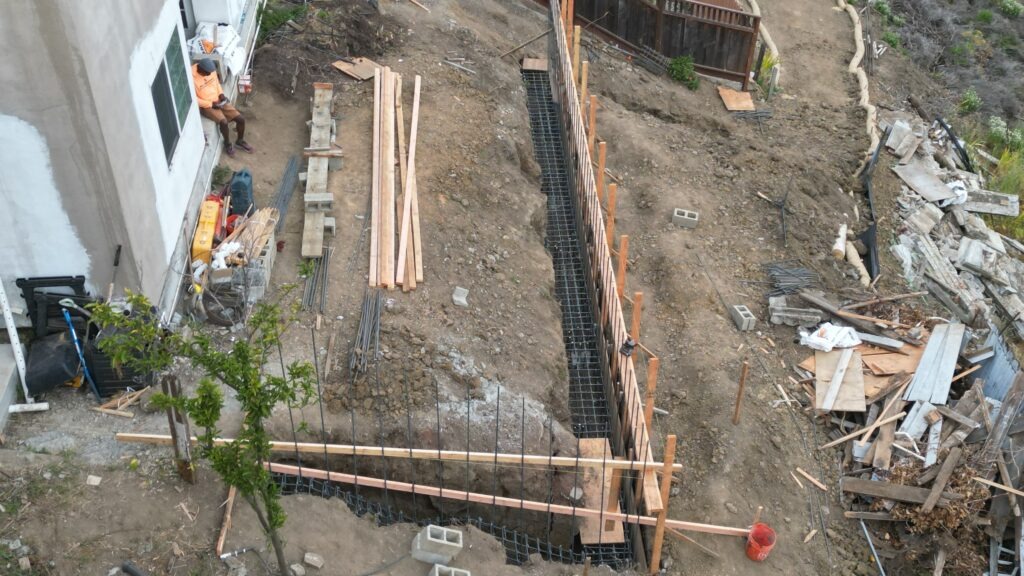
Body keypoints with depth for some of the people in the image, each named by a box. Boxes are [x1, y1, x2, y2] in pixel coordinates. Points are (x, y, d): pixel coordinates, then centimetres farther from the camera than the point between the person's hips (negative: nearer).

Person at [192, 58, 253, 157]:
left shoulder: (210, 70, -6)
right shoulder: (192, 78, -23)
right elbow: (194, 99, -19)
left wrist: (221, 94, -3)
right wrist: (211, 104, -19)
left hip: (218, 101, 6)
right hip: (206, 106, -6)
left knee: (241, 119, -4)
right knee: (223, 121, -30)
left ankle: (240, 141, 22)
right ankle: (227, 144, -2)